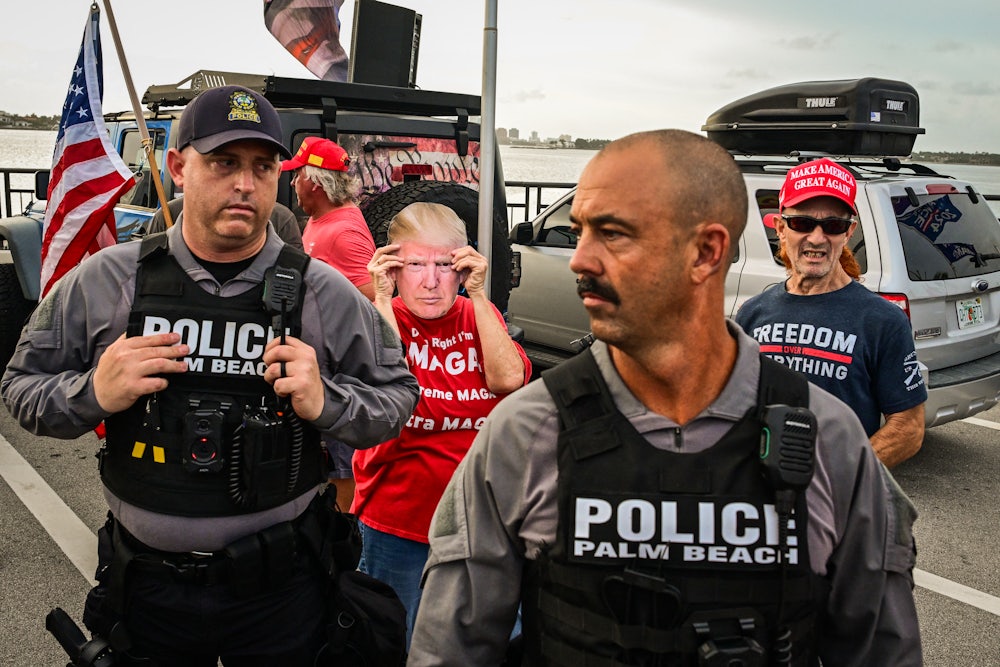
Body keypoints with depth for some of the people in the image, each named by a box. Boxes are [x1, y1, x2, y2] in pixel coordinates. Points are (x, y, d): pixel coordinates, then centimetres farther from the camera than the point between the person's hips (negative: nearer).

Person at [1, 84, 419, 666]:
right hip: (146, 584, 1)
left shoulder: (325, 295, -7)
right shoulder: (106, 280, -4)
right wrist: (94, 393, -16)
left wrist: (324, 401, -19)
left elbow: (397, 398, 0)